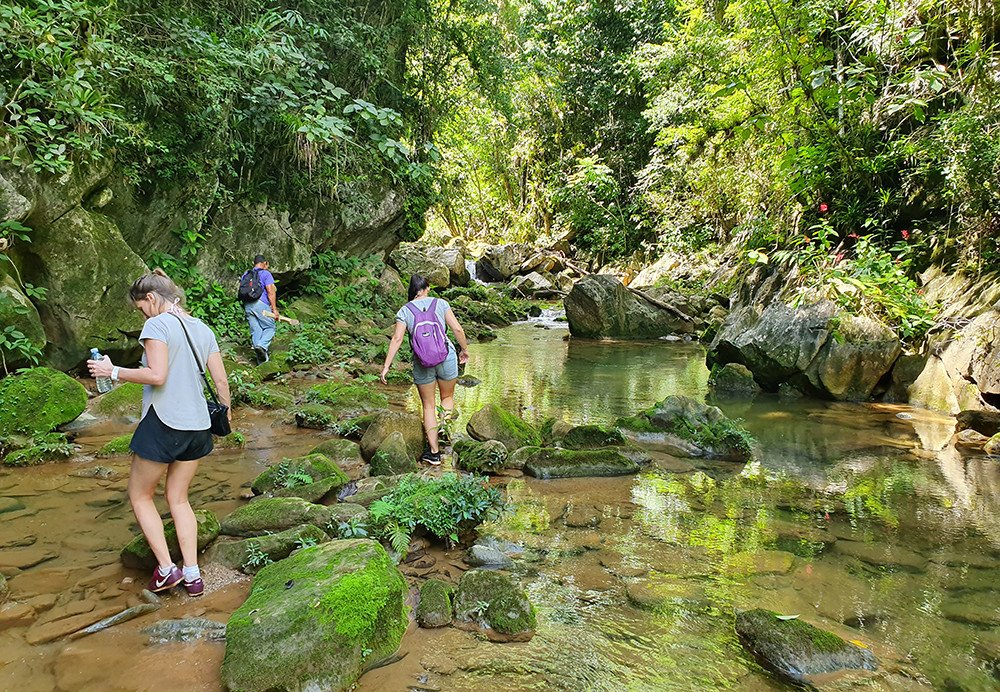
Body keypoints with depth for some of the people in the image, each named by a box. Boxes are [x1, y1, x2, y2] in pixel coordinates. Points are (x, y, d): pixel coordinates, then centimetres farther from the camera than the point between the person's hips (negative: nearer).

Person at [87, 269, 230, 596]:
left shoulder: (157, 325, -10)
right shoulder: (203, 329, 10)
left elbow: (156, 375, -21)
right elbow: (221, 380, 9)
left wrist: (113, 371, -9)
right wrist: (225, 411, 23)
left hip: (163, 422, -7)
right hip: (197, 425, 7)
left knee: (140, 495, 13)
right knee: (178, 499, 17)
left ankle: (167, 569, 8)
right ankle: (192, 575, 13)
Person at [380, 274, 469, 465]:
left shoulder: (404, 311, 3)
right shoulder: (440, 303, 3)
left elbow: (397, 339, -6)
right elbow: (457, 329, -2)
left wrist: (386, 366, -5)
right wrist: (464, 349, 13)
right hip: (446, 356, 0)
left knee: (428, 406, 13)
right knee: (447, 397, 23)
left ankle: (434, 453, 11)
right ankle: (446, 416, -10)